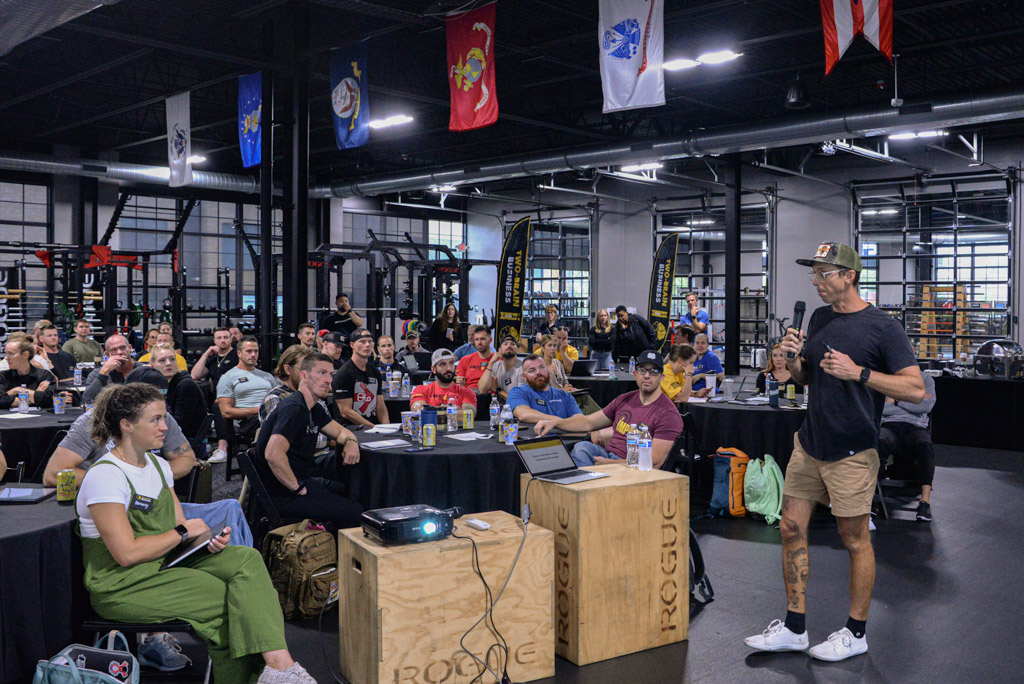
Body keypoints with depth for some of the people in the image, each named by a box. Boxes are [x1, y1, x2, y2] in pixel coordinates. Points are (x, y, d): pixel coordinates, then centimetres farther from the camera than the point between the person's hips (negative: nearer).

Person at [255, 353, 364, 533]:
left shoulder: (315, 408, 11)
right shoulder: (294, 408, -21)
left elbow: (340, 431, 23)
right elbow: (273, 454, -33)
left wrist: (351, 442, -2)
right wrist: (297, 488, -24)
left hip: (304, 479, 10)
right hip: (283, 495, -10)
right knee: (356, 513, -14)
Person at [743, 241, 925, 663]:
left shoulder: (882, 327, -10)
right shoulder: (819, 319, 10)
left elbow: (916, 390, -14)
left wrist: (858, 373, -22)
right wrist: (793, 359, -3)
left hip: (851, 453, -7)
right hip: (808, 445, 7)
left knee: (855, 540, 5)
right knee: (792, 529, 7)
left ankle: (856, 633, 22)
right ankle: (794, 628, 19)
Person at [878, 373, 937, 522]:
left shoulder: (925, 379, 18)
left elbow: (927, 406, -1)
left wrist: (896, 400, 2)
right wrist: (913, 401, 3)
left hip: (915, 426, 1)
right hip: (890, 425, -1)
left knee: (925, 445, -35)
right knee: (880, 442, -37)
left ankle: (925, 500, -38)